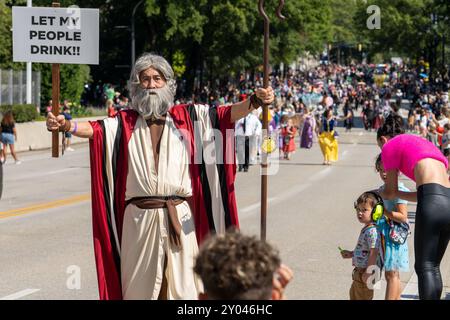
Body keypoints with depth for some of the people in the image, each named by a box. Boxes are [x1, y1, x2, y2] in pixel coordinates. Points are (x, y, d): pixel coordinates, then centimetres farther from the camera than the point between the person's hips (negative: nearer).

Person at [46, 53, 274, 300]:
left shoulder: (186, 117, 9)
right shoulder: (126, 122, 9)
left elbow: (224, 115, -1)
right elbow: (96, 129, -6)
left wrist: (254, 101, -18)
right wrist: (66, 125, -26)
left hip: (180, 218, 0)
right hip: (140, 217, 0)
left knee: (182, 288, 1)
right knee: (140, 288, 5)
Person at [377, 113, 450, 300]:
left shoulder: (391, 145, 12)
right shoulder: (424, 143, 32)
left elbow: (391, 192, 16)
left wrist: (379, 195, 38)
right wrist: (396, 194, 37)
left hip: (432, 205, -7)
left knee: (424, 267, -3)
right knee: (433, 267, 14)